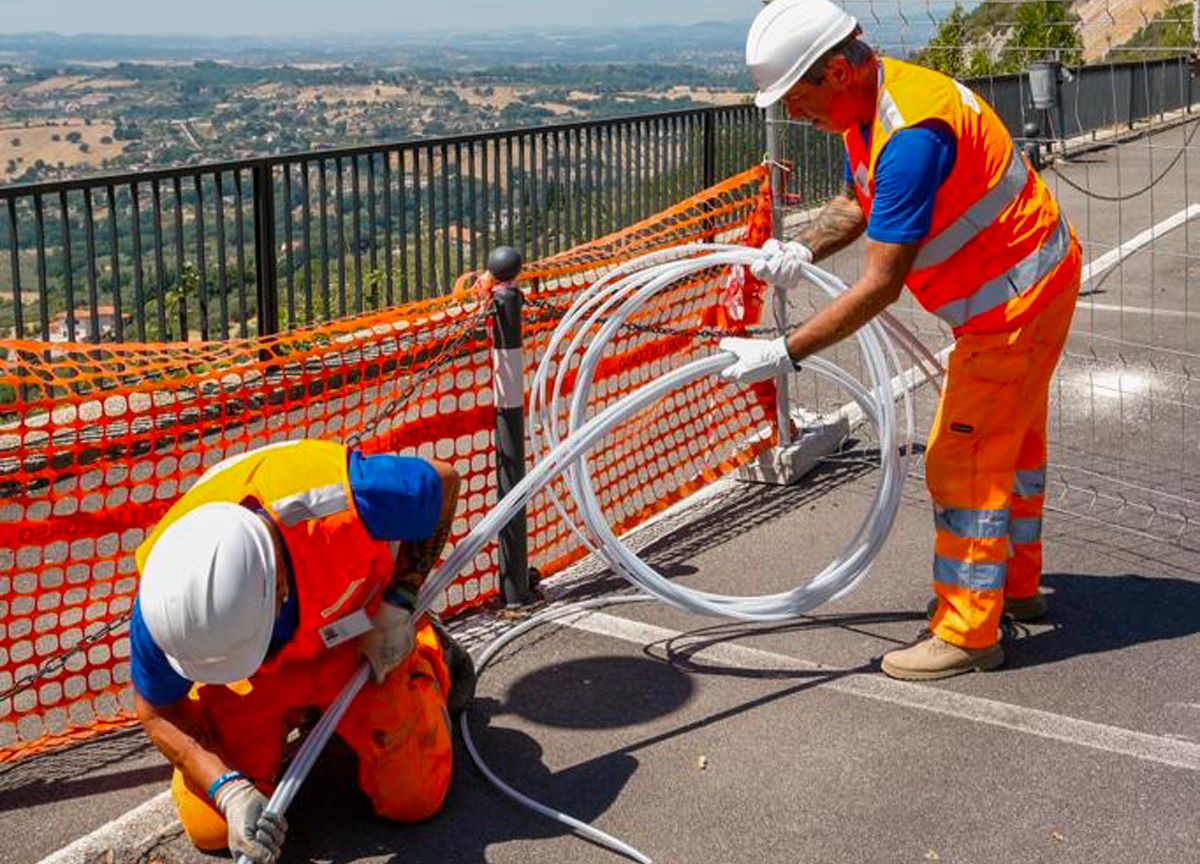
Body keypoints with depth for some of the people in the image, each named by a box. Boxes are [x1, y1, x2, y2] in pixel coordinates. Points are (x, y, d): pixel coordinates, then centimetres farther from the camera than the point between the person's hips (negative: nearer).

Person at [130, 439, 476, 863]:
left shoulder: (341, 499, -44)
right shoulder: (164, 600, -35)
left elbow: (444, 481, -21)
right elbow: (158, 713, -14)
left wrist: (398, 604, -20)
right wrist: (229, 790, -29)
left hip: (363, 635, -1)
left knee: (411, 800, -3)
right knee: (212, 828, -5)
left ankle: (429, 651, 25)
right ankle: (292, 713, 25)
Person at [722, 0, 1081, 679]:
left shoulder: (911, 136, -33)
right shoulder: (866, 107, -1)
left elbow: (881, 286, -33)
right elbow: (857, 201, 14)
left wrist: (784, 354, -29)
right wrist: (804, 249, -6)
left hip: (1018, 298, -11)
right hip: (1024, 284, 11)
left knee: (963, 460, -5)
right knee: (1012, 442, 22)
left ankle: (969, 634, 5)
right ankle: (1016, 586, 40)